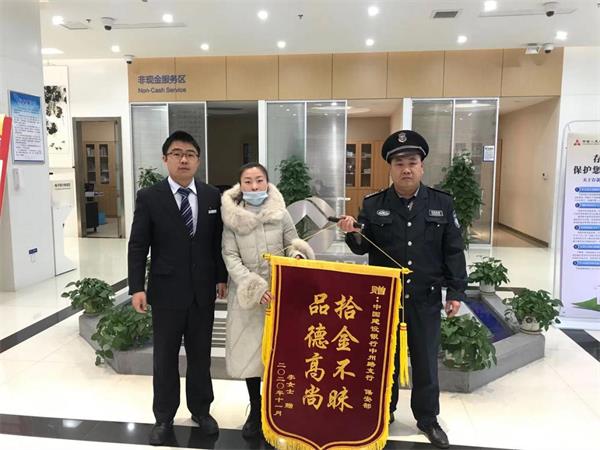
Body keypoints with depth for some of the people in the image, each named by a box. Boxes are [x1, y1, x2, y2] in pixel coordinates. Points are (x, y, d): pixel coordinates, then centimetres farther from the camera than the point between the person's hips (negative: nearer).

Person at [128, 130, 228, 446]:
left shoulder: (212, 196, 2)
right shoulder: (149, 197, -5)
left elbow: (218, 241, 6)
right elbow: (137, 246, -6)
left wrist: (221, 277, 4)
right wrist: (137, 287, -11)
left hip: (203, 291, 2)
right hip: (166, 292, -2)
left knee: (201, 355, 15)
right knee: (165, 358, 12)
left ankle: (200, 410, 34)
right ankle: (164, 418, 29)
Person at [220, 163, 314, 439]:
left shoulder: (280, 213, -2)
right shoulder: (232, 218, -3)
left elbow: (293, 245, 6)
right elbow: (230, 257, -6)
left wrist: (297, 256, -18)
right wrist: (253, 286, -17)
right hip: (247, 294, 0)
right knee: (248, 351, 8)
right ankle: (255, 411, 27)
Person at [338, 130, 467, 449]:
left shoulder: (442, 204, 0)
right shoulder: (373, 204, -1)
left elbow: (454, 252, 2)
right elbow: (363, 248, 1)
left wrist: (456, 292, -1)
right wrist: (353, 233, -21)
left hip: (426, 298, 0)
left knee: (426, 360, 13)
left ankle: (427, 418, 32)